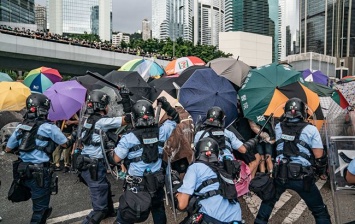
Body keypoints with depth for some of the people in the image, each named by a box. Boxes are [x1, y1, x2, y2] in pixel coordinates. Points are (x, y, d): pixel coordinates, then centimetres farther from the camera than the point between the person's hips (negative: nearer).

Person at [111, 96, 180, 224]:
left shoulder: (128, 138, -19)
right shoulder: (160, 132, -9)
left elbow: (116, 159, -11)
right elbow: (175, 119, 8)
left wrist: (117, 145, 4)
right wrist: (167, 106, 0)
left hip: (136, 185, -3)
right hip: (157, 182, 4)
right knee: (159, 211, 27)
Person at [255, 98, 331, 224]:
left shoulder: (278, 127, 1)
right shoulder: (311, 129, -7)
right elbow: (319, 157, -5)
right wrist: (322, 172, 14)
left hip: (280, 175, 3)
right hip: (302, 177, -2)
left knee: (268, 201, 26)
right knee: (320, 211, 15)